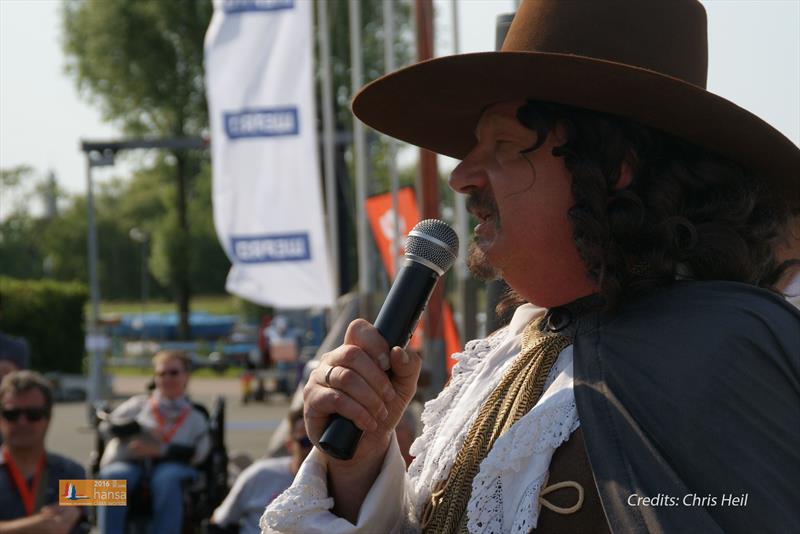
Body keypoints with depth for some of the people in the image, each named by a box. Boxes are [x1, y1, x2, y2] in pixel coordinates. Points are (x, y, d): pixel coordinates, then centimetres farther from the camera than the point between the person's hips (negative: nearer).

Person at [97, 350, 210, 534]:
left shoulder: (195, 417, 21)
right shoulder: (139, 403, 26)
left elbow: (198, 452, 1)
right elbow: (111, 426, 12)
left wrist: (160, 449, -14)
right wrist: (142, 429, -6)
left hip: (169, 465, -1)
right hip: (128, 463, 1)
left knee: (167, 479, -37)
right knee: (112, 478, -34)